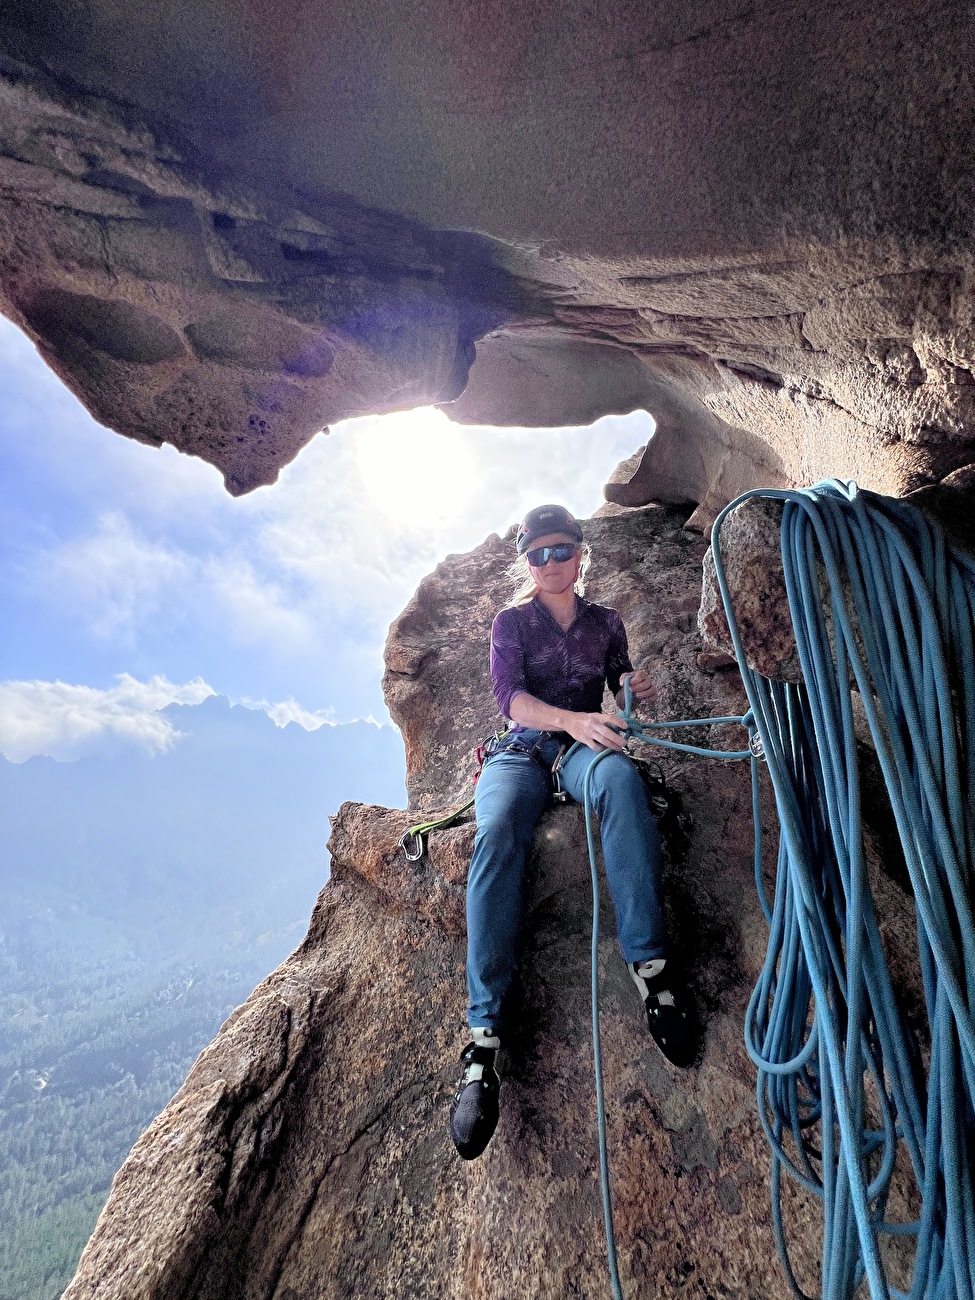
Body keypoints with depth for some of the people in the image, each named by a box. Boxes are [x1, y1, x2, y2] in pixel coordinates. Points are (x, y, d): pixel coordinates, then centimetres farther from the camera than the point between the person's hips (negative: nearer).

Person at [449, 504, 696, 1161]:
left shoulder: (605, 622, 18)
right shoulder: (512, 621, 11)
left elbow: (622, 693, 17)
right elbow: (509, 694, -5)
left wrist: (640, 691, -9)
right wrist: (570, 720, -25)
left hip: (584, 746, 1)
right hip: (522, 749, -1)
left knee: (622, 777, -38)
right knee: (498, 834, -35)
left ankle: (649, 963, -38)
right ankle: (486, 1035, -37)